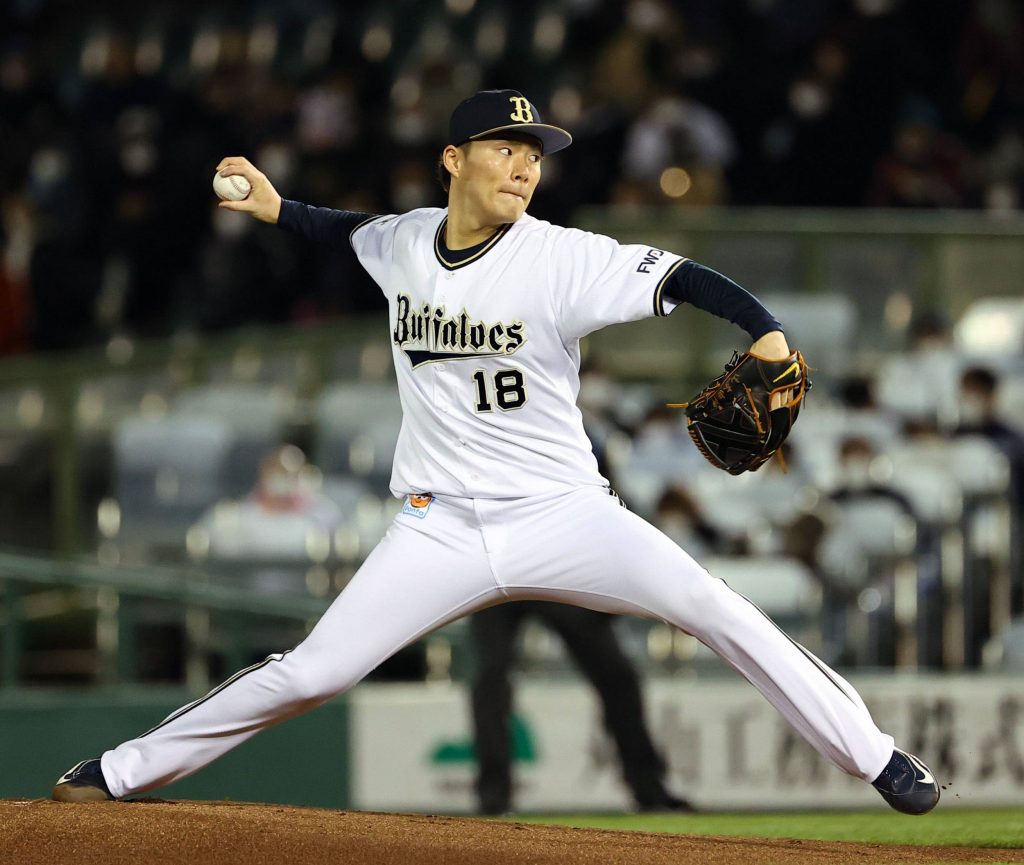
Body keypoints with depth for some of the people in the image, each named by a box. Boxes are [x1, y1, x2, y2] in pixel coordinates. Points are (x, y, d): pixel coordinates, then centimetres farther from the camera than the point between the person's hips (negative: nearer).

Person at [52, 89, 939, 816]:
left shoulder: (562, 259, -13)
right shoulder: (405, 241, 3)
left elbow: (682, 279, -24)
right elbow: (357, 231, 28)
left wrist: (767, 333, -40)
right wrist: (278, 209, 14)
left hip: (561, 514, -3)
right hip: (439, 527, 3)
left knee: (715, 610, -20)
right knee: (309, 674, -5)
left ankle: (874, 757, -10)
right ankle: (127, 771, 11)